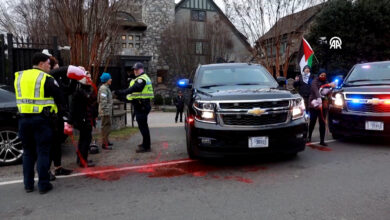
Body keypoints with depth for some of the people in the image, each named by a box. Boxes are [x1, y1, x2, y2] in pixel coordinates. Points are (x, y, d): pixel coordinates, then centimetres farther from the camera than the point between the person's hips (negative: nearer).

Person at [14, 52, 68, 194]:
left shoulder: (19, 76, 11)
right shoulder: (47, 79, -8)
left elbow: (20, 96, 18)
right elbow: (59, 99, -3)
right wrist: (62, 112, 13)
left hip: (24, 118, 6)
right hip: (41, 119, -5)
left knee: (28, 152, 16)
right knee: (43, 152, 3)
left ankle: (28, 184, 22)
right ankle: (43, 185, 8)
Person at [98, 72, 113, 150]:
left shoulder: (106, 88, 18)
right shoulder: (103, 88, -14)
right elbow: (103, 100, -21)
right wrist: (105, 110, -23)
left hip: (108, 111, 10)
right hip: (105, 112, -10)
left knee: (107, 126, 17)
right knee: (106, 127, -8)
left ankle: (106, 141, 28)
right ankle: (104, 144, -4)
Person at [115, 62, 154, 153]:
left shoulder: (142, 79, -14)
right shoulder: (142, 78, 21)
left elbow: (134, 88, -29)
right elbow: (134, 89, 25)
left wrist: (122, 92, -36)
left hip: (141, 105, -11)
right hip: (141, 105, 11)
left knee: (142, 126, -8)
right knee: (143, 125, 20)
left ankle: (146, 147, -3)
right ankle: (145, 143, 32)